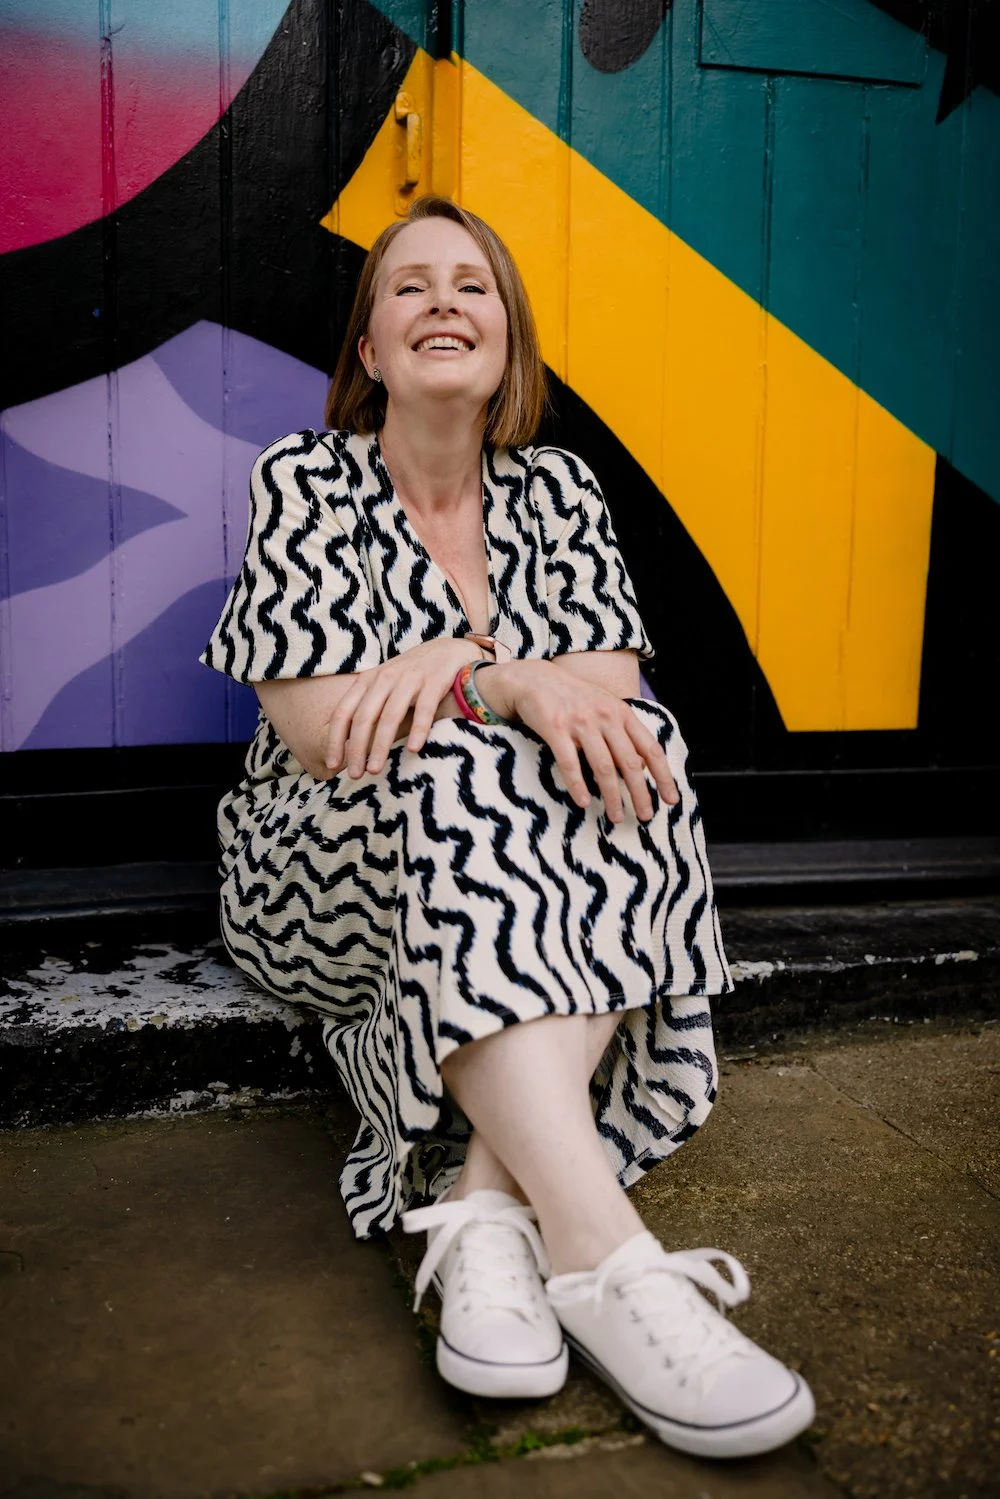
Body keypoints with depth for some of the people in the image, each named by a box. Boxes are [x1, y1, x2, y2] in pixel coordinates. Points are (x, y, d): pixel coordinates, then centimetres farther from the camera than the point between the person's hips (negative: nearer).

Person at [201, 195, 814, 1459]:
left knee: (633, 755, -26)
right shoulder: (303, 479, -2)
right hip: (328, 878, -3)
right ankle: (599, 1253, -45)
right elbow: (316, 729, -13)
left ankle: (488, 1205, -35)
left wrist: (448, 671, -22)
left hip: (497, 880, 3)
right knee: (443, 775, -35)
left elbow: (612, 688, -4)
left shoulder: (558, 490, 9)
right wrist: (526, 685, -25)